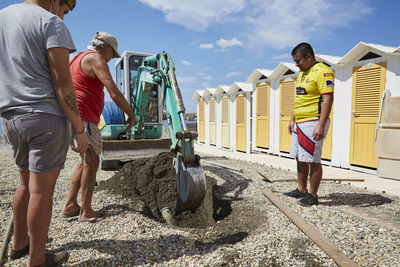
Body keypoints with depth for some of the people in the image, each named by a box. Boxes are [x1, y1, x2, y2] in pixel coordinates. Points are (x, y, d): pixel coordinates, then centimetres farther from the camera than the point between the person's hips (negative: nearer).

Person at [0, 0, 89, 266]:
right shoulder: (52, 23, -7)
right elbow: (62, 82, -17)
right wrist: (80, 130, -13)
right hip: (47, 117, -7)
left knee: (27, 182, 20)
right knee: (42, 189, 1)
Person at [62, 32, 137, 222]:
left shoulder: (79, 58, 24)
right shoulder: (96, 58, -8)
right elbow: (114, 93, -18)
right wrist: (131, 115, -7)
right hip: (81, 117, -10)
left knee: (86, 161, 15)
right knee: (91, 161, -6)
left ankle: (70, 205, 20)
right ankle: (86, 212, 1)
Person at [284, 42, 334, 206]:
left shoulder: (322, 72, -11)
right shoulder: (302, 74, 18)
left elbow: (328, 99, -19)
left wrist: (321, 125, -25)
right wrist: (292, 120, 20)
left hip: (313, 123, -9)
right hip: (299, 123, 10)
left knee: (313, 160, -3)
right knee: (300, 158, 15)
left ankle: (312, 195, 11)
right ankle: (301, 190, 28)